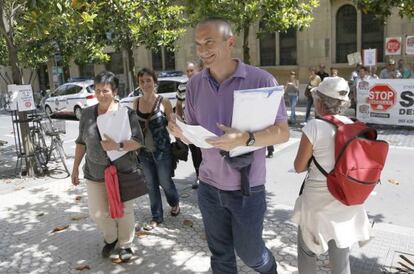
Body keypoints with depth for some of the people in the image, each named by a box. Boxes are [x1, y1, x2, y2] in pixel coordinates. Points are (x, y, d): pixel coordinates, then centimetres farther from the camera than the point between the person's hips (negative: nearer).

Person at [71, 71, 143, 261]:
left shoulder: (126, 113, -7)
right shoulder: (87, 113, 5)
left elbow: (137, 142, -10)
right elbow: (81, 142, 13)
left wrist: (118, 146, -27)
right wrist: (75, 167, 15)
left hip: (123, 172, -3)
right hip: (95, 174, 3)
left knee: (124, 211, 6)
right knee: (98, 213, 7)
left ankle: (125, 244, 30)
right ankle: (110, 239, 37)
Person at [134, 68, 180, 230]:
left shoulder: (163, 102, -9)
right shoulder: (136, 103, 1)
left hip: (162, 150, -3)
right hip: (144, 151, 3)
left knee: (165, 182, 10)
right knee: (151, 185, 13)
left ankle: (174, 203, 42)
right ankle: (156, 217, 29)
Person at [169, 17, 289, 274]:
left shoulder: (261, 80, -13)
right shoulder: (195, 84, 0)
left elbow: (283, 132, -13)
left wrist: (246, 139, -30)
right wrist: (180, 132, -16)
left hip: (247, 187, -3)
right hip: (209, 186, 4)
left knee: (249, 252, 16)